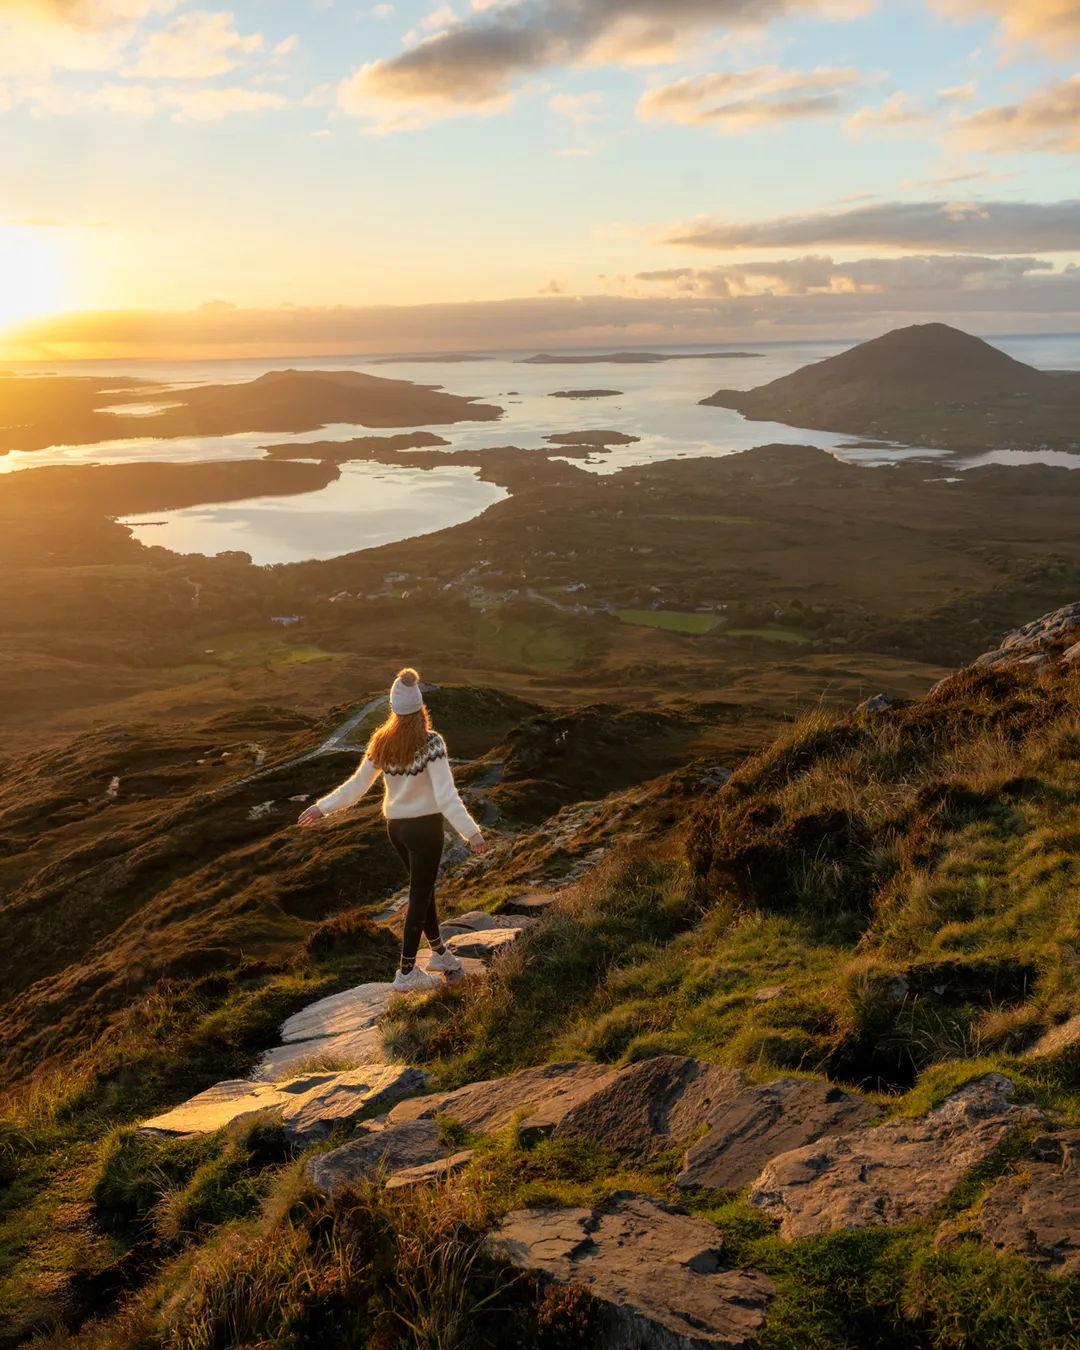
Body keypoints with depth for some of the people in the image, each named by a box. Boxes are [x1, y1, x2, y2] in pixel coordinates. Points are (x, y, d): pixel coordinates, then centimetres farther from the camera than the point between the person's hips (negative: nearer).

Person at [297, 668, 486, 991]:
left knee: (424, 889, 22)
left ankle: (439, 953, 37)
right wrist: (471, 831, -29)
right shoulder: (430, 743, -19)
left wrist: (322, 807, 15)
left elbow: (356, 786, 3)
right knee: (420, 897, 7)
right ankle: (406, 972, 15)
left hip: (396, 826, 6)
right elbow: (446, 794, -26)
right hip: (424, 827, -6)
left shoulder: (382, 743, -2)